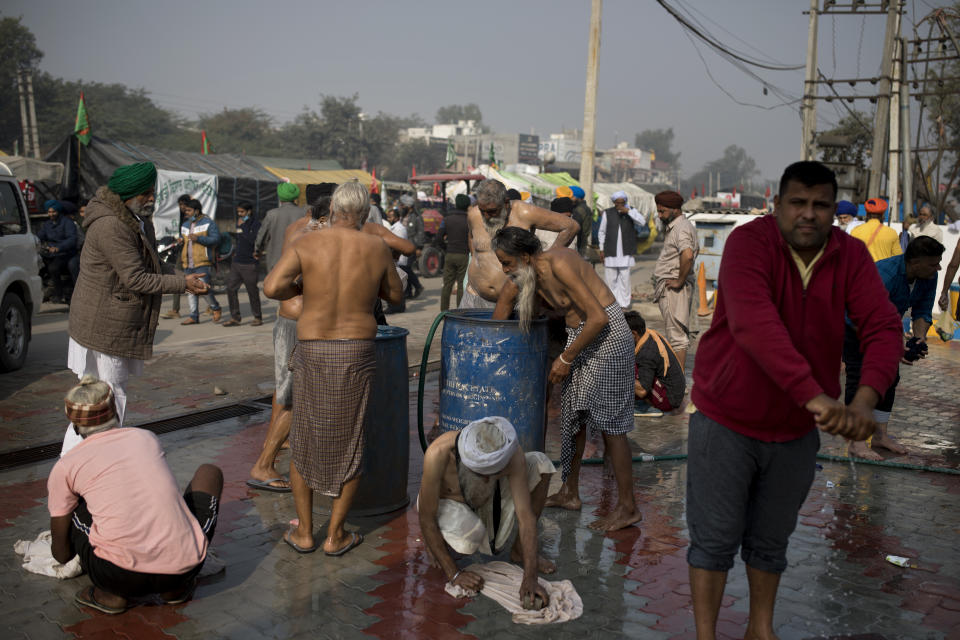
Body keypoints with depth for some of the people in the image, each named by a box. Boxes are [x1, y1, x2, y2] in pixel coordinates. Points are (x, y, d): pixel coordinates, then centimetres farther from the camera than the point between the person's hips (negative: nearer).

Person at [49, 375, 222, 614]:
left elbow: (62, 554, 17)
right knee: (209, 472, 26)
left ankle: (112, 593, 12)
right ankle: (178, 586, 18)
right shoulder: (147, 438, 17)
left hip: (122, 578, -1)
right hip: (184, 568, 1)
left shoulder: (64, 468, 10)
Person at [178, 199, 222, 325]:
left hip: (202, 263, -7)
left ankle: (216, 308, 9)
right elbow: (181, 240, 30)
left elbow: (216, 239, -12)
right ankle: (194, 316, 12)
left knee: (204, 287, -14)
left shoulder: (208, 223, -3)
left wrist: (198, 238, -21)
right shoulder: (184, 224, 18)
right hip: (188, 264, 7)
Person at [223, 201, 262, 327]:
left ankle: (258, 317, 13)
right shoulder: (239, 222, 15)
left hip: (249, 264, -7)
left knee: (252, 291, 0)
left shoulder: (255, 224, -7)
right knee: (231, 288, 0)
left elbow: (253, 240, -23)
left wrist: (242, 226, -18)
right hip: (237, 262, 7)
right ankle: (235, 318, 5)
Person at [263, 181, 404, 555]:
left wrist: (300, 288, 5)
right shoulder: (378, 250, -2)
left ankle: (304, 533, 22)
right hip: (357, 356, 0)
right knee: (351, 444, 13)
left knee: (303, 443, 16)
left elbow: (271, 288, -15)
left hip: (312, 354, 0)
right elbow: (396, 296, 12)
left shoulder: (305, 245, -5)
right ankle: (335, 536, 18)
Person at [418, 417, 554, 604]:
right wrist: (453, 574, -31)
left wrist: (530, 578, -38)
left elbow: (526, 516, -30)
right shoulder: (438, 453, -40)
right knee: (471, 534, -38)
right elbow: (426, 519, -31)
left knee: (539, 464, -18)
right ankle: (433, 541, 0)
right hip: (441, 503, -3)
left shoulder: (512, 455, -32)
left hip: (486, 501, 4)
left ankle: (520, 552, -2)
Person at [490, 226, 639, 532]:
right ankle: (569, 493, 27)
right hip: (578, 335, 9)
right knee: (573, 414, 13)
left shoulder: (559, 264, -25)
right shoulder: (523, 278, 1)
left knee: (609, 421, -5)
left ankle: (627, 507, 5)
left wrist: (566, 358, -19)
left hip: (607, 335, -9)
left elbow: (598, 317, -26)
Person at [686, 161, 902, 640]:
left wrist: (864, 399, -33)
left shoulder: (851, 256, -6)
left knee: (771, 541, 19)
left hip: (796, 429, 4)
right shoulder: (750, 242, -21)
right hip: (726, 421, -4)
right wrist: (817, 397, -44)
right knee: (714, 540, 5)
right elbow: (754, 324, -36)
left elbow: (883, 327, -16)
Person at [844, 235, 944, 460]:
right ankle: (856, 442, -10)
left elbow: (922, 312, -4)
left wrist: (919, 338, -22)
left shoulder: (929, 277, -13)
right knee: (859, 379, -13)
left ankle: (880, 436, 19)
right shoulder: (885, 276, -37)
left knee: (889, 378, 7)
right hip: (855, 323, -8)